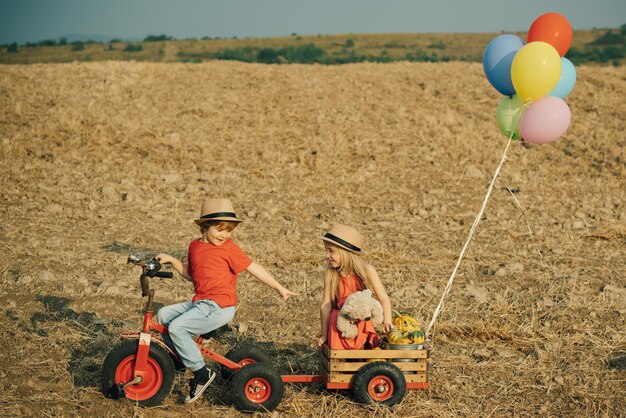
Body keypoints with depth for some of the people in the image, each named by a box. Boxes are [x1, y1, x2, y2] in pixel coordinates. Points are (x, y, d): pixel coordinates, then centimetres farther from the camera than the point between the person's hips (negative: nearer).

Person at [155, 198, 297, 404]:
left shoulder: (228, 247, -7)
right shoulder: (195, 246, 14)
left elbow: (253, 268, -5)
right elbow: (190, 274, 25)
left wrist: (279, 288, -3)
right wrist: (172, 260, 11)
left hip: (219, 306, -8)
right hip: (200, 302, 8)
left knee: (177, 327, -20)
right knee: (163, 314, 5)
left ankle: (201, 374, -10)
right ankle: (179, 358, 14)